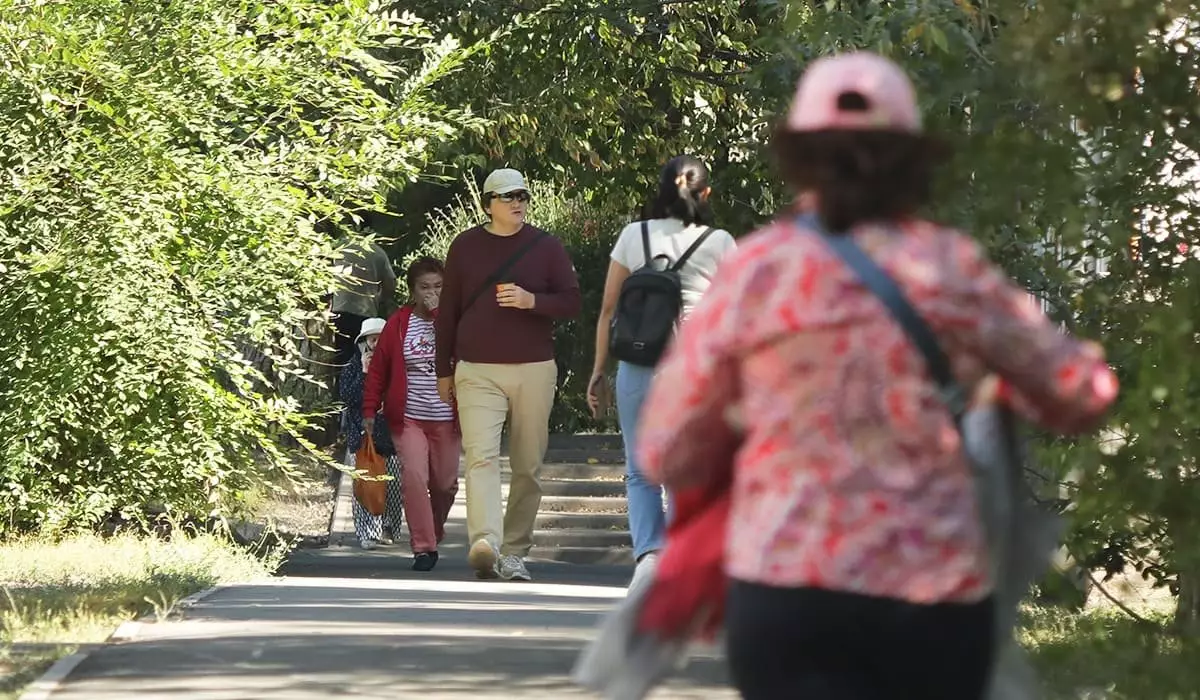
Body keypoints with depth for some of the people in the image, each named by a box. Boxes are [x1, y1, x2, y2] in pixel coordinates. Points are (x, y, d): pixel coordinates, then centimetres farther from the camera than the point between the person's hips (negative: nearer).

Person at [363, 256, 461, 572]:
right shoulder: (398, 324, 2)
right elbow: (378, 369, 5)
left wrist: (439, 315, -18)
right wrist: (370, 409, 1)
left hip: (446, 418, 1)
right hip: (408, 417, -1)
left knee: (445, 483, 9)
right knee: (414, 477, -16)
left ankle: (435, 532, 37)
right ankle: (423, 547, -11)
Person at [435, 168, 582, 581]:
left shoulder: (546, 247, 7)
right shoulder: (465, 247, 8)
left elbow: (571, 303, 4)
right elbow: (447, 311, 14)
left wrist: (531, 300, -15)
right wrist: (444, 370, 13)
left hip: (534, 370, 1)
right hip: (477, 372, -1)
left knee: (527, 466, 3)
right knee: (481, 456, -18)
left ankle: (515, 552, 10)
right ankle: (485, 544, -32)